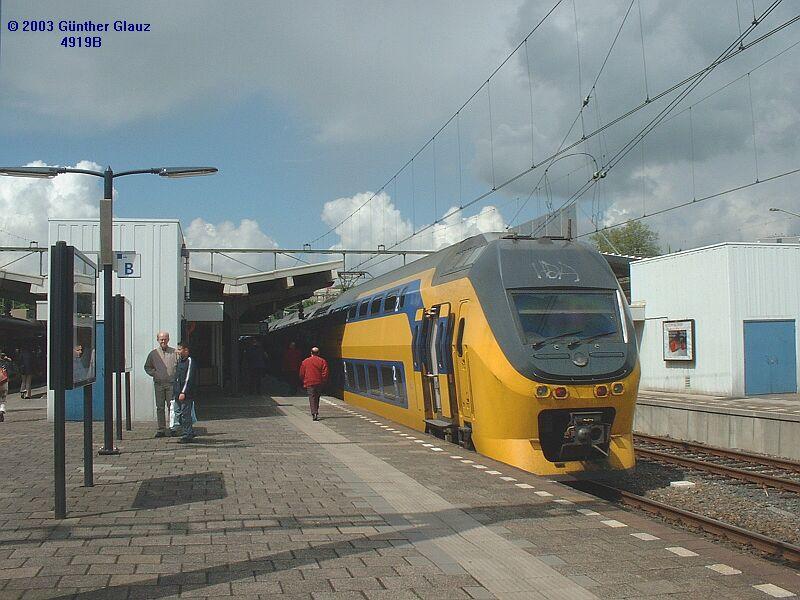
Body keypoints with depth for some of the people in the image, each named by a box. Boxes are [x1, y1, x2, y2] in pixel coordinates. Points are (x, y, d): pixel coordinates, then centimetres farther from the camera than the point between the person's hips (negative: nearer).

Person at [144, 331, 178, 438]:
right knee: (160, 407, 3)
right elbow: (147, 367, 18)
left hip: (171, 384, -1)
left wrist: (176, 375, -4)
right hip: (158, 384, 2)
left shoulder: (174, 352, 5)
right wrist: (154, 374, 2)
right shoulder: (153, 353, 9)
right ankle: (161, 429, 7)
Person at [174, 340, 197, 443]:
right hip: (178, 394, 9)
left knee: (185, 415, -6)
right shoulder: (180, 361, 16)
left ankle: (187, 436, 0)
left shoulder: (189, 361, -11)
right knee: (179, 415, 12)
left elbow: (188, 379, -17)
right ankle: (190, 433, 21)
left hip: (186, 395, -9)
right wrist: (175, 391, 17)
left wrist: (183, 392, -20)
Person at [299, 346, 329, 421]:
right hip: (319, 383, 1)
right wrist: (324, 382, 6)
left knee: (312, 398, -3)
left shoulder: (305, 362, 2)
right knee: (317, 398, 17)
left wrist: (304, 382, 17)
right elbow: (325, 373, -4)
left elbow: (301, 374, 5)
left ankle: (314, 413, -17)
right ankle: (316, 412, 21)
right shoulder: (323, 361, 0)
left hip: (309, 383, -1)